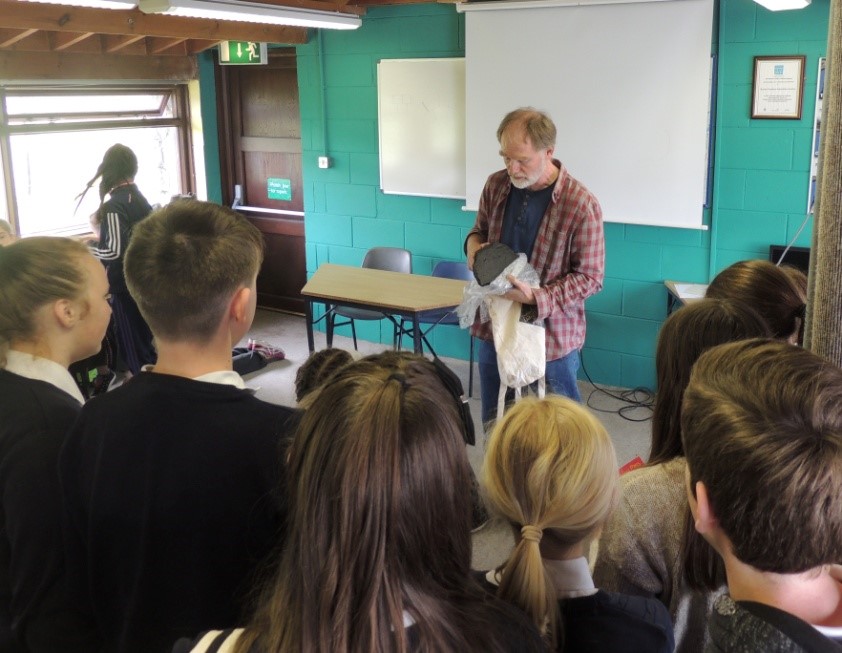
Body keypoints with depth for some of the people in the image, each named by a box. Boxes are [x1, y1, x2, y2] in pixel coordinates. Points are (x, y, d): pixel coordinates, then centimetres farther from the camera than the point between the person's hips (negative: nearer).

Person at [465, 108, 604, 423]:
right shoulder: (496, 185, -1)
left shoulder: (581, 205, -17)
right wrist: (474, 244, -8)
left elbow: (590, 277, -12)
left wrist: (536, 297, -25)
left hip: (552, 337, -5)